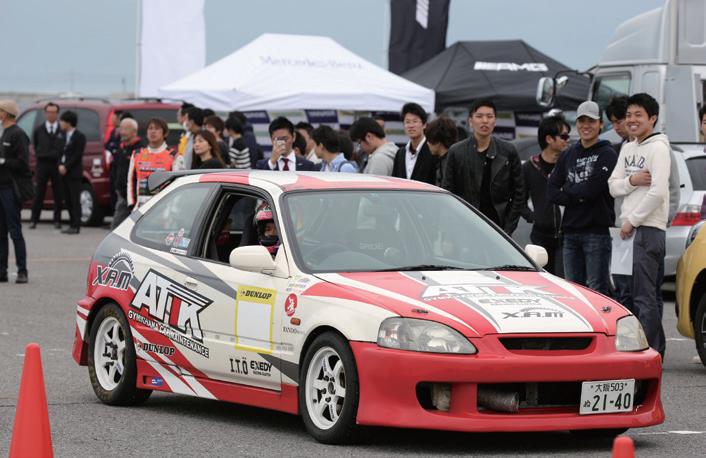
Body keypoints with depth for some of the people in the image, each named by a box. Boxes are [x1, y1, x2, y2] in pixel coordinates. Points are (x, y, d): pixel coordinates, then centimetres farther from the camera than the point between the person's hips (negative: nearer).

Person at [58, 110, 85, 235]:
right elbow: (63, 153, 14)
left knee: (75, 200, -6)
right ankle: (72, 224, 14)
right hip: (65, 173, 8)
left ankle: (76, 226, -6)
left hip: (74, 173, -8)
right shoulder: (64, 136, 14)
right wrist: (60, 165, -3)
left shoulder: (79, 137, -9)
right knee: (68, 200, 9)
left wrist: (66, 167, -15)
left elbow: (77, 155, -13)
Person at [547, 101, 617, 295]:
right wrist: (578, 196, -8)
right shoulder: (568, 155, 15)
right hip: (570, 231, 6)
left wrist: (568, 191, 0)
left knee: (597, 290, -7)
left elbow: (592, 189, -15)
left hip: (597, 231, -6)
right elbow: (551, 192, 7)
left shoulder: (607, 154, -3)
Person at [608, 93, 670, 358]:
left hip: (649, 228, -8)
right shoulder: (628, 149, 17)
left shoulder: (658, 147, -7)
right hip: (630, 229, 8)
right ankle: (656, 351, 15)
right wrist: (631, 180, -9)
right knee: (649, 295, 11)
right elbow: (613, 187, 11)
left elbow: (658, 192, -16)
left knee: (644, 296, -12)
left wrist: (632, 221, -14)